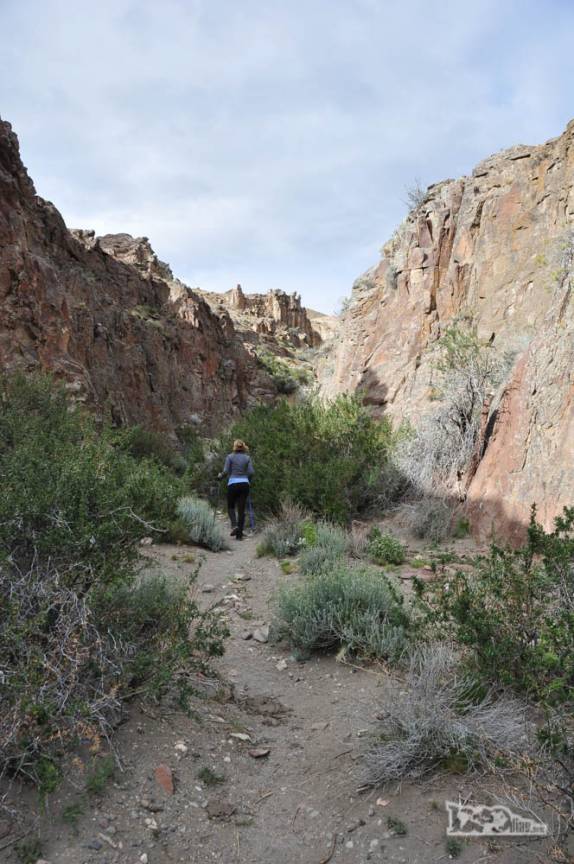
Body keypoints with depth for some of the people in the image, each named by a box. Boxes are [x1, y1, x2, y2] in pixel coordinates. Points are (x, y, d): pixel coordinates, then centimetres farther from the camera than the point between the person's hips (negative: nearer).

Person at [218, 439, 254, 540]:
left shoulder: (230, 456, 0)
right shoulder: (247, 457, 7)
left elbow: (225, 471, -6)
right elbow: (251, 472, -1)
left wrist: (220, 476, 15)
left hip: (233, 484, -2)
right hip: (244, 484, 2)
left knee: (231, 506, 17)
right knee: (241, 509, 6)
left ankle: (234, 526, -6)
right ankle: (239, 534, 4)